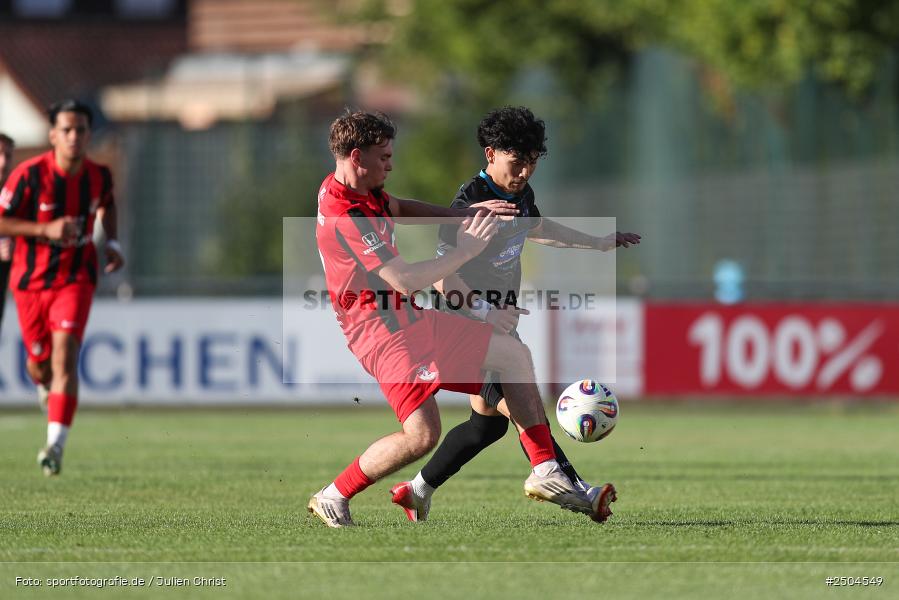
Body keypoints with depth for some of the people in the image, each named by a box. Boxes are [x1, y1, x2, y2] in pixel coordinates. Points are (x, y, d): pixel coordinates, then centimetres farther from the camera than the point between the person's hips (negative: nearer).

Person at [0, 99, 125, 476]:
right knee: (39, 362, 13)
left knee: (64, 357, -19)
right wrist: (46, 229, -26)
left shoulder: (98, 176, -4)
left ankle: (55, 445, -25)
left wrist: (111, 242, 5)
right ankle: (48, 389, 53)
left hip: (76, 278, 0)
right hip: (31, 279, 0)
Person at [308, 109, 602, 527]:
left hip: (410, 317, 11)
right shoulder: (345, 218, -25)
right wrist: (465, 251, -17)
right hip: (382, 332, -11)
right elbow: (405, 280, -28)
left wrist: (466, 213, 18)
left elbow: (398, 208, 29)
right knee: (422, 434, -22)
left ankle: (544, 471, 13)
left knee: (513, 353, 11)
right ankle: (332, 497, -2)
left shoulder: (351, 190, 6)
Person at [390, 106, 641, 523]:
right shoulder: (471, 202, -21)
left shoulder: (520, 193, 6)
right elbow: (442, 274, -27)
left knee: (488, 422, 14)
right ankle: (579, 492, -22)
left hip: (499, 323, 10)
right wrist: (486, 310, -38)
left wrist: (599, 243, 33)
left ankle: (416, 492, 25)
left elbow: (536, 228, 30)